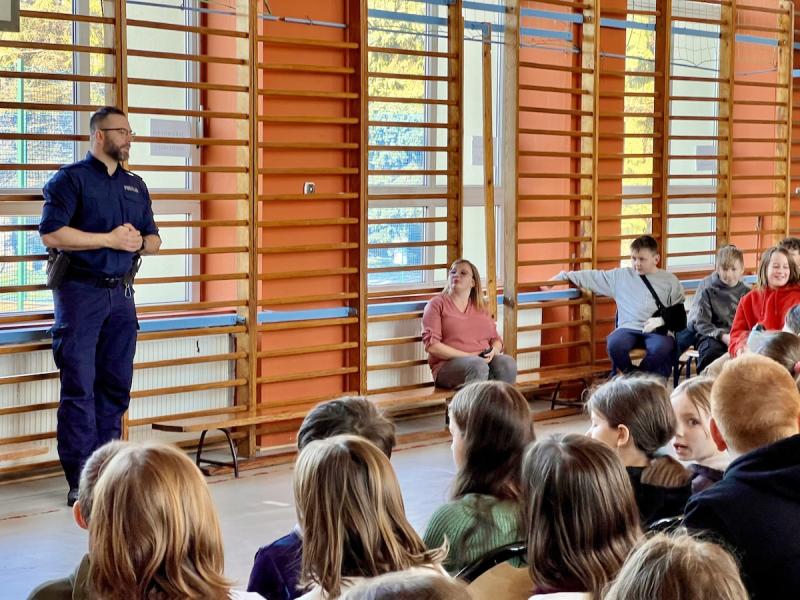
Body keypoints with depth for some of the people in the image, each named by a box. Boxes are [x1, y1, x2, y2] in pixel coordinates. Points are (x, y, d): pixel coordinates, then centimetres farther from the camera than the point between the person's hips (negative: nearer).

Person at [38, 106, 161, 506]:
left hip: (121, 293, 6)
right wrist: (111, 239, -15)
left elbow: (154, 240, 20)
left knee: (116, 385, 7)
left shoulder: (135, 185, 16)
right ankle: (81, 481, -6)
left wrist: (138, 242, -4)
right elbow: (51, 234, -15)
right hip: (81, 291, -6)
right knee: (79, 387, -7)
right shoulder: (71, 179, -4)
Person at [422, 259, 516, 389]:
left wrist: (493, 351, -3)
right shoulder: (437, 303, 7)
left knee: (508, 363, -29)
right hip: (449, 365, -4)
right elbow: (431, 345, -4)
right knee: (478, 366, -37)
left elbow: (496, 339, 24)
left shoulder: (480, 308, 24)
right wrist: (467, 356, -11)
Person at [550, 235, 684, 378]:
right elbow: (590, 277, 21)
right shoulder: (620, 276, 17)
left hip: (658, 330, -1)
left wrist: (662, 320, -10)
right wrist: (563, 276, 18)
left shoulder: (669, 280, 13)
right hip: (629, 328, 1)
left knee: (661, 348, -37)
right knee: (615, 344, -33)